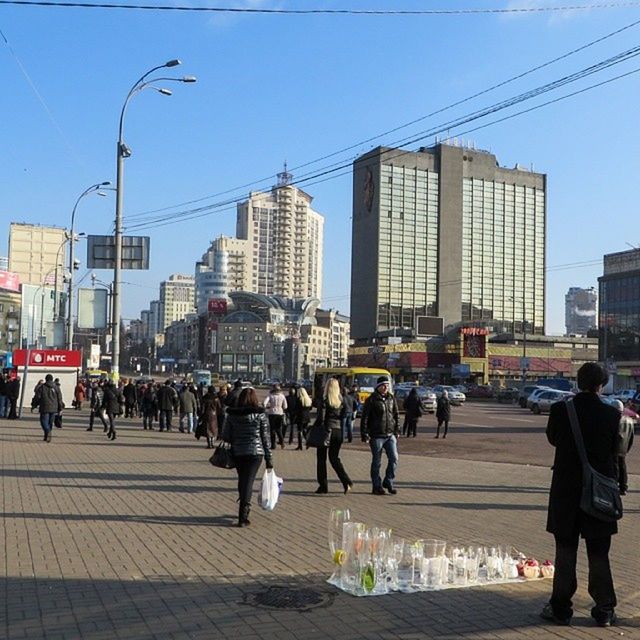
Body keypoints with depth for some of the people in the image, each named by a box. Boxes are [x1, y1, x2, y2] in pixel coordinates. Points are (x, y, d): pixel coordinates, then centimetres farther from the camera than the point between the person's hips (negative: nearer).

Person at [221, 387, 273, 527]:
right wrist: (268, 459, 3)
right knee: (248, 482, -1)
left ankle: (244, 509, 35)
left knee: (242, 480, 20)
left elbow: (225, 436, 1)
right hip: (255, 452, -2)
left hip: (237, 453, 3)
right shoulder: (260, 415, -5)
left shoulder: (231, 415, 0)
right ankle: (243, 518, -6)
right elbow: (265, 438, -2)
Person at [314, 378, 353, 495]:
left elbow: (321, 418, -12)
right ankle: (347, 482, -4)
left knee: (321, 458, 10)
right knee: (335, 458, 14)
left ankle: (323, 486, 10)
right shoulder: (342, 400, 4)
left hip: (327, 431, -4)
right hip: (339, 431, 4)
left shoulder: (325, 400, -9)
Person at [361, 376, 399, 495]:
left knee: (394, 458, -3)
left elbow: (396, 415, 17)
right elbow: (364, 418, -6)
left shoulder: (391, 398, 10)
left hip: (390, 435, 4)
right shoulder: (371, 400, -5)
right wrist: (364, 435, -11)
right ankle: (377, 486, 13)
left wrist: (396, 431, 13)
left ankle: (388, 482, 14)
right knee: (376, 462, 3)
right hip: (376, 436, -4)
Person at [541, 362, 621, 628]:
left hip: (566, 491, 0)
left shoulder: (560, 410, -11)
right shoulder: (612, 414, -11)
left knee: (565, 551, 10)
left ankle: (561, 608, 16)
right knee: (599, 555, 12)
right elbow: (617, 450, 0)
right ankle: (604, 611, 20)